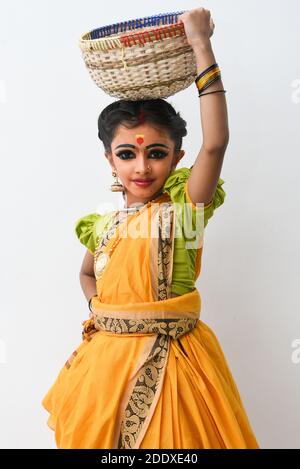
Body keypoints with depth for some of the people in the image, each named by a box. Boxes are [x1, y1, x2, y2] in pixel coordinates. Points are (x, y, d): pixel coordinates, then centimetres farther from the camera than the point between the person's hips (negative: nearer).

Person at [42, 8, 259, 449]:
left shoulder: (183, 209, -8)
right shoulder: (102, 224, 4)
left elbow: (215, 142, -23)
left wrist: (201, 43, -20)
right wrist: (96, 307, 2)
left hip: (169, 359, -4)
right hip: (107, 357, 4)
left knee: (169, 436, 7)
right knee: (100, 435, 16)